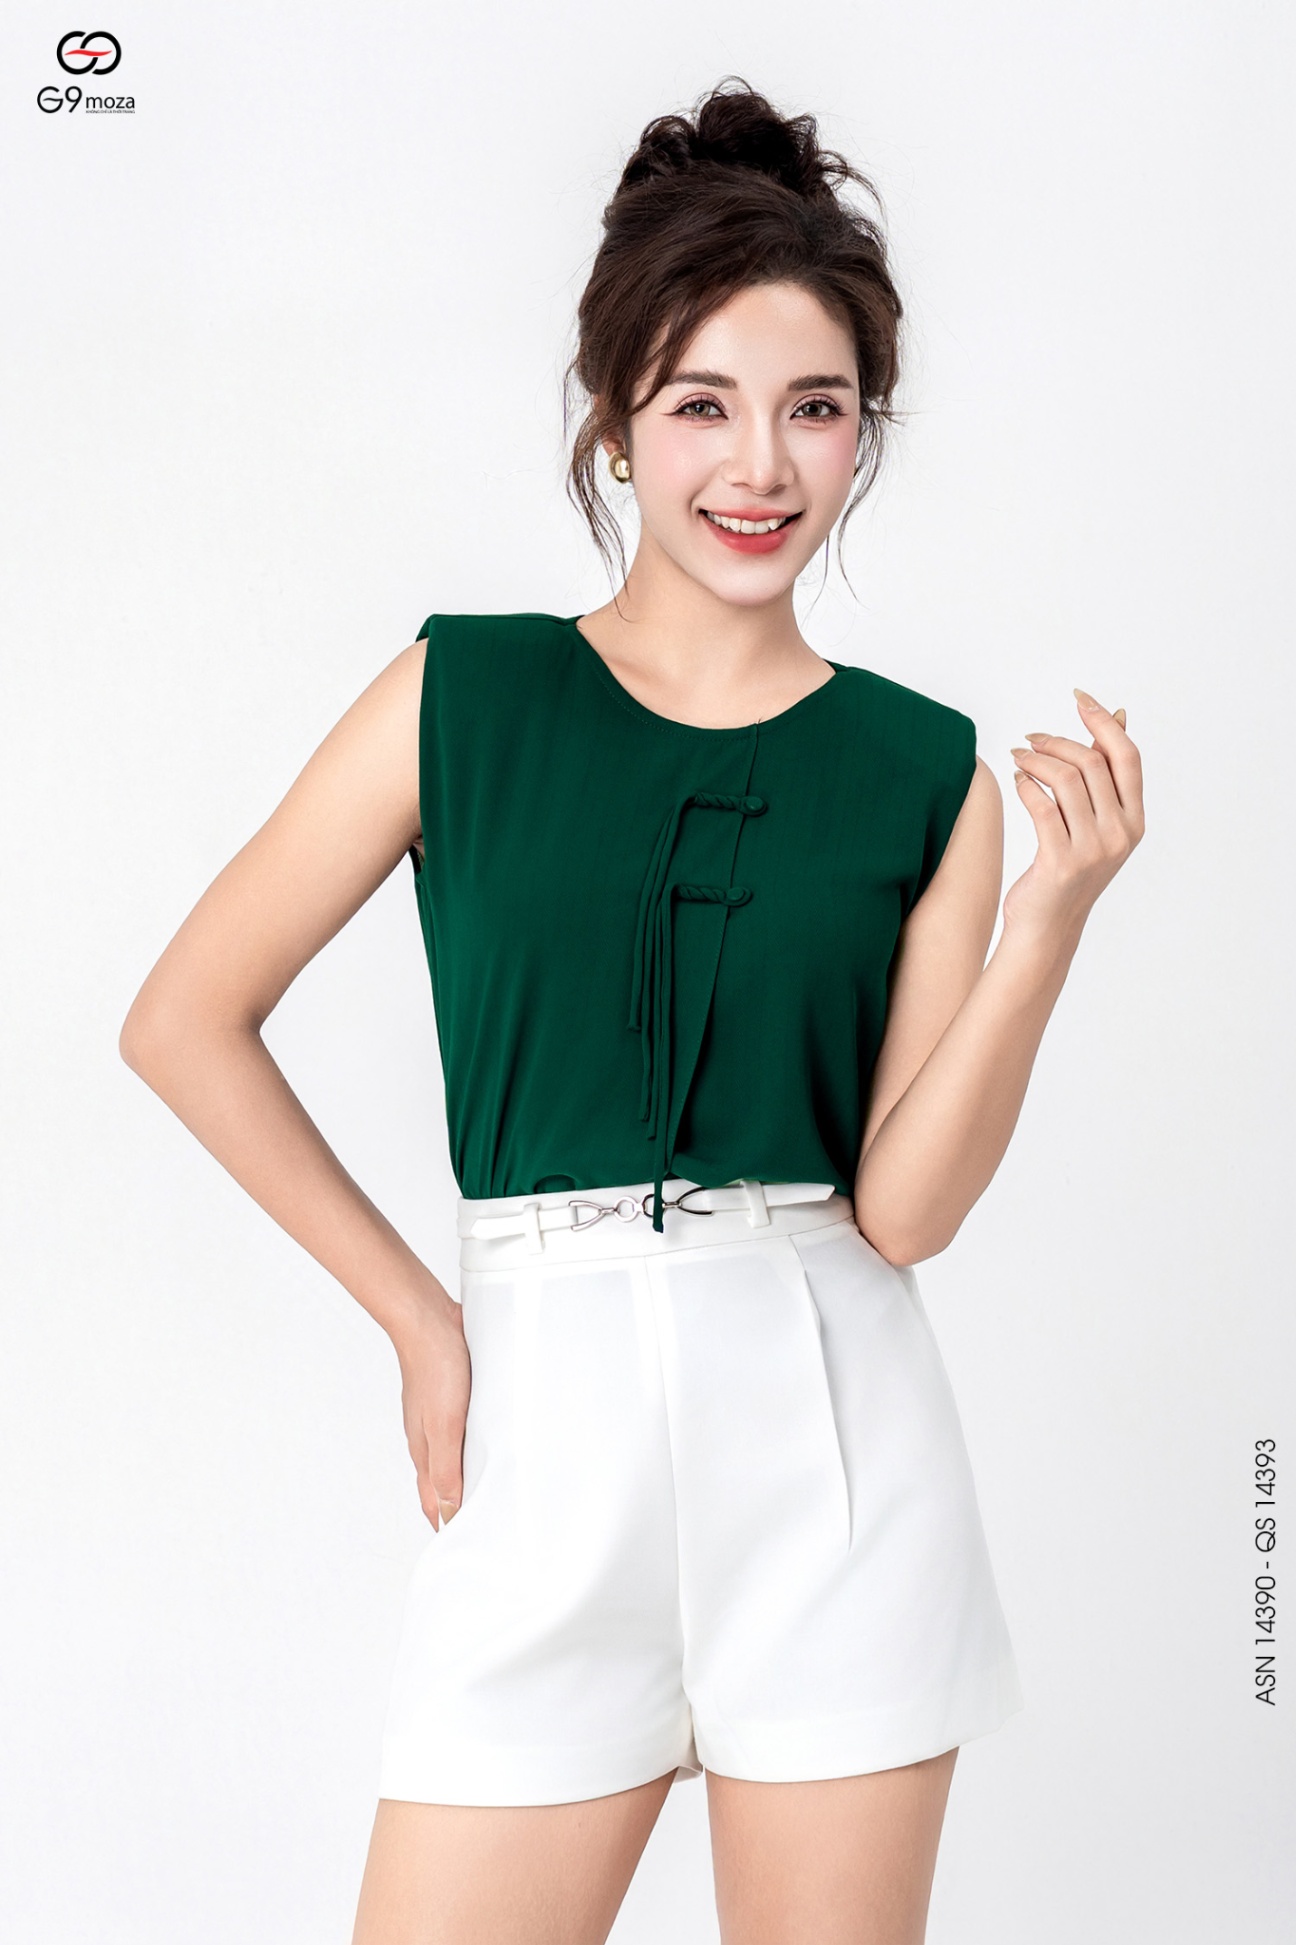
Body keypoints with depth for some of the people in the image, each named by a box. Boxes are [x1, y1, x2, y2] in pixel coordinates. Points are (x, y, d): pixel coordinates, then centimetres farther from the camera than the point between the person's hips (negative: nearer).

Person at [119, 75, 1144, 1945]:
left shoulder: (930, 772, 3)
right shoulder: (465, 697, -1)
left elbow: (903, 1207, -4)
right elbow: (186, 1021, 3)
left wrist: (1054, 911, -14)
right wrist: (417, 1315, 0)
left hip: (833, 1440, 1)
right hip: (552, 1430, -1)